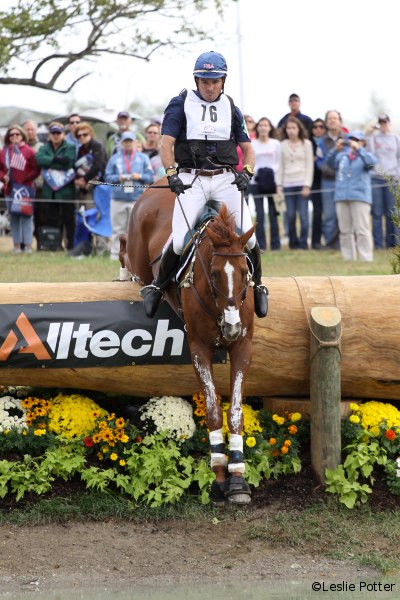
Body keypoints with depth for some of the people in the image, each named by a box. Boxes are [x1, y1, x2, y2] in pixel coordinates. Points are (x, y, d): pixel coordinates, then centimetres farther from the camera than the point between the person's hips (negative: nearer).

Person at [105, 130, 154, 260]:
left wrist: (140, 177, -11)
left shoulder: (143, 158, 11)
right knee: (118, 229, 1)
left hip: (137, 199, 0)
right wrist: (118, 178, -11)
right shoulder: (114, 158, 10)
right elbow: (107, 177, 7)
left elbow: (150, 177, 7)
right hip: (118, 199, 0)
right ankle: (115, 254, 3)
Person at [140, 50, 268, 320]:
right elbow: (166, 142, -3)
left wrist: (246, 172, -4)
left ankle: (257, 287, 13)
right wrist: (171, 173, -17)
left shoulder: (231, 108, 12)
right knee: (179, 240, -14)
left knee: (248, 236, -8)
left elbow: (247, 147, 15)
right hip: (191, 179, -2)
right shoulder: (181, 103, 3)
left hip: (226, 179, 2)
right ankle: (157, 287, 7)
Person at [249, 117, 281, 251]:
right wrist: (256, 171, -12)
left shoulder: (275, 144, 7)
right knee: (259, 215, -3)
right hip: (256, 182, -1)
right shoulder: (252, 144, 5)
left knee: (273, 214, -1)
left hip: (272, 181, 1)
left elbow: (279, 162, 8)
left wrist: (273, 171, -9)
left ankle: (275, 244, 5)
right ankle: (261, 245, 1)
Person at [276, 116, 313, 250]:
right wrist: (279, 185, 5)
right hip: (288, 184, 2)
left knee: (303, 214, -8)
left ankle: (303, 242, -2)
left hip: (302, 183, -2)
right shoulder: (283, 145, 11)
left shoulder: (306, 144, 5)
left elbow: (310, 165, 3)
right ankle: (293, 242, 8)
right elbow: (281, 166, 13)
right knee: (290, 215, -2)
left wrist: (307, 185, -5)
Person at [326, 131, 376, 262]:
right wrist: (336, 150, -13)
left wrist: (358, 149, -23)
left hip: (360, 197, -4)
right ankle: (348, 259, 13)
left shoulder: (364, 156, 5)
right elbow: (331, 163, 1)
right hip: (341, 197, 4)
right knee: (345, 231, 7)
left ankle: (366, 259, -9)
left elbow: (372, 162, -16)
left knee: (362, 230, -9)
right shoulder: (343, 155, 15)